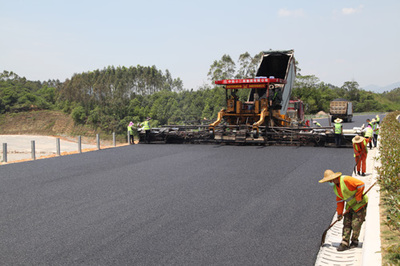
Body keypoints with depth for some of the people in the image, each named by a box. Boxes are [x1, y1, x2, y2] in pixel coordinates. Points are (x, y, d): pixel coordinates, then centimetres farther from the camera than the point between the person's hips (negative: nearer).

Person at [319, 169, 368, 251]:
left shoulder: (346, 180, -24)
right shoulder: (335, 187, 3)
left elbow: (361, 184, -25)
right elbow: (339, 200, 10)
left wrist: (358, 197, -22)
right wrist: (339, 213, 7)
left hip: (360, 204, -7)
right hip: (350, 206, 7)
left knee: (356, 224, -5)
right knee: (346, 224, -1)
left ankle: (355, 242, 15)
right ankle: (344, 244, -2)